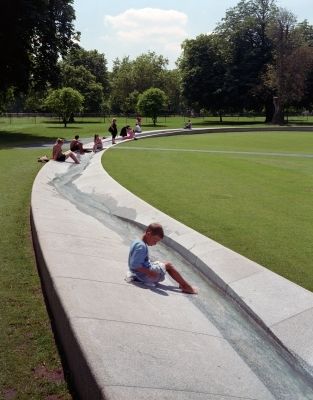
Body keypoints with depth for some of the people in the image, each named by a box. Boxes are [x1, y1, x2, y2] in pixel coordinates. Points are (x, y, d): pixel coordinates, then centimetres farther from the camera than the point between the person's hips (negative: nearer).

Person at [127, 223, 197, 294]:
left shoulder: (137, 242, 6)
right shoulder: (141, 246, -25)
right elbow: (135, 265, -29)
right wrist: (149, 273, -24)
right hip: (145, 276, -10)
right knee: (168, 265, 3)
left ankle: (182, 284, 23)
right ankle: (186, 286, 11)